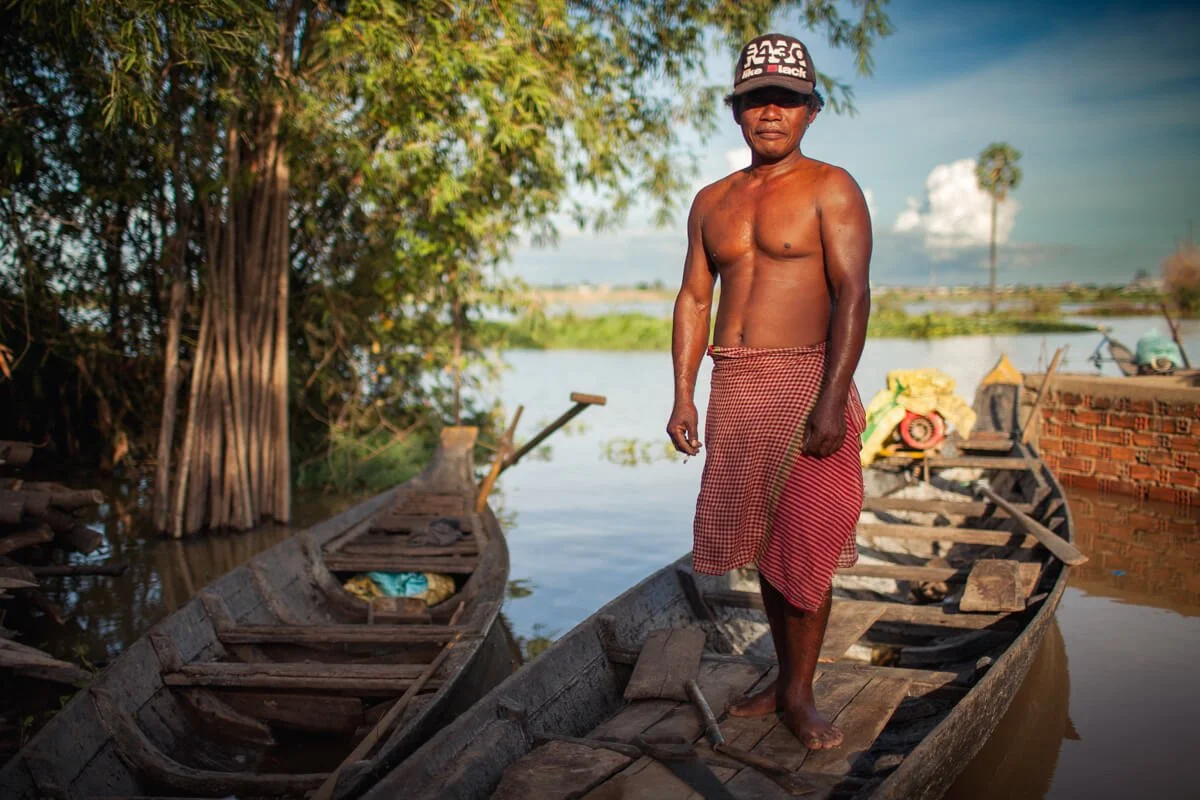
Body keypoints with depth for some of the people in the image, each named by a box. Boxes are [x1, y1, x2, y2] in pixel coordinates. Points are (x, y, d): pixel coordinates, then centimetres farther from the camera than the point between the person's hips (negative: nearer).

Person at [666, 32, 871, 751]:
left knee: (803, 543, -3)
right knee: (764, 542, 10)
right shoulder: (713, 201, 16)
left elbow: (854, 296, -11)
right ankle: (785, 678, 23)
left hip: (804, 380, -5)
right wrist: (683, 394, 5)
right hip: (732, 388, 5)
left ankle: (798, 694, 10)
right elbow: (694, 299, 15)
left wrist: (831, 402, -20)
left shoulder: (831, 188, -2)